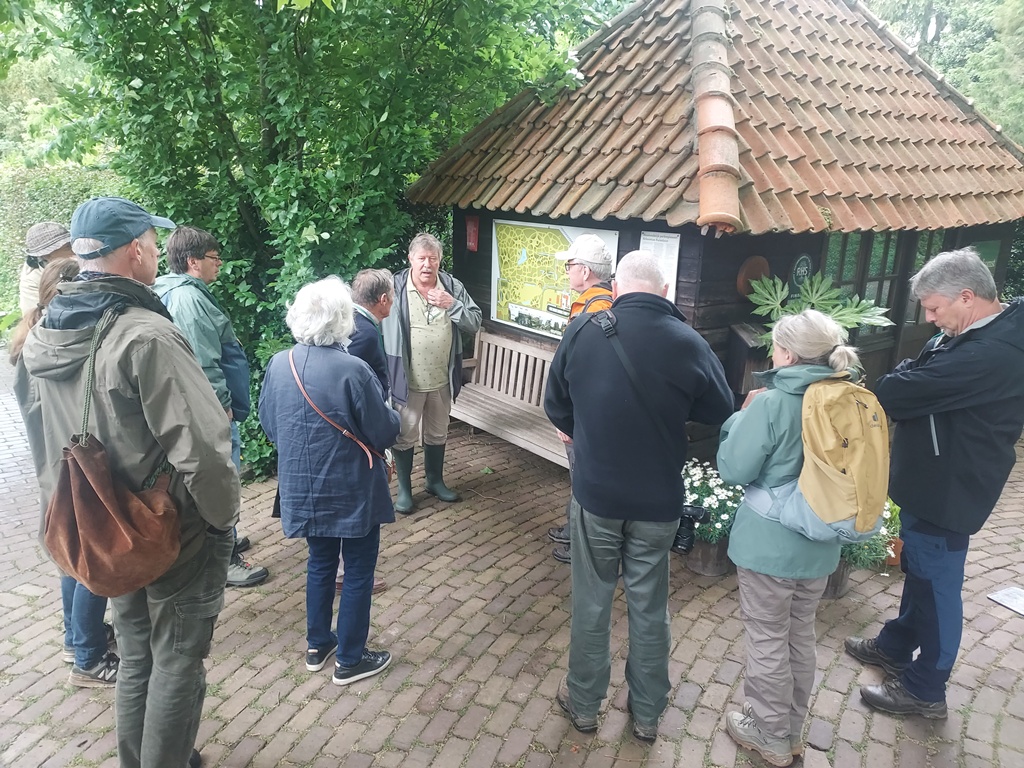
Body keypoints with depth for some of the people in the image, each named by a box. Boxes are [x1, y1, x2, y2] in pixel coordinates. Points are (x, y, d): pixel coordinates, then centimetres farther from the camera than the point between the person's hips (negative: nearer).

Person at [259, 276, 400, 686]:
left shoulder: (278, 365, -6)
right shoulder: (353, 371, -24)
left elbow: (268, 425, 6)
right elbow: (384, 432, -16)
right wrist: (393, 418, 5)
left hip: (303, 488, 6)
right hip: (351, 491, -6)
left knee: (320, 562, 23)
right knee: (358, 571, 12)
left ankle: (317, 645, 38)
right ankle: (350, 659, 24)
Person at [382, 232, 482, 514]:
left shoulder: (453, 287, -2)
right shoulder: (395, 288, -12)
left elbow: (475, 323, -2)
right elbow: (381, 329, -9)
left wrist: (453, 305, -19)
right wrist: (385, 377, -13)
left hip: (442, 379, 4)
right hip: (406, 380, -3)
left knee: (437, 434, 20)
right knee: (405, 436, 11)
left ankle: (435, 480, 40)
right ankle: (404, 489, 28)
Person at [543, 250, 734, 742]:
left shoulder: (582, 331, -11)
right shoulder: (689, 343, -13)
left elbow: (555, 407, 0)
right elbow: (720, 413, 2)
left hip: (595, 494, 0)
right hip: (659, 502, 0)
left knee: (591, 604, 16)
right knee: (649, 609, 16)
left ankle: (584, 704, 34)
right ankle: (647, 713, 34)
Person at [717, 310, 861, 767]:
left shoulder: (771, 404, -22)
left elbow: (733, 470, -16)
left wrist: (741, 416, -4)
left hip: (769, 543, -6)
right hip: (820, 544, 6)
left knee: (767, 639, 11)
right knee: (800, 634, 22)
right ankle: (792, 728, 39)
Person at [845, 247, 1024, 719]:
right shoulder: (966, 336, 3)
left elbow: (908, 391, -30)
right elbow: (913, 373, 4)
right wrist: (868, 385, -13)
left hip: (947, 494, -10)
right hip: (929, 483, 10)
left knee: (936, 584, 7)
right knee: (917, 570, 25)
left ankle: (925, 689, 25)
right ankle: (896, 646, 45)